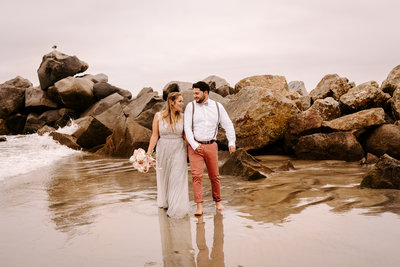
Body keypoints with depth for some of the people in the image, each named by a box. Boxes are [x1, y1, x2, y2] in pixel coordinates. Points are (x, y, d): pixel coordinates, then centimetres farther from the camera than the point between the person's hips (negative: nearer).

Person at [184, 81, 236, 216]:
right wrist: (195, 145, -12)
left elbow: (228, 124, 7)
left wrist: (232, 142, -2)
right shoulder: (191, 106, -1)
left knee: (214, 175, 9)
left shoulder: (217, 106, 4)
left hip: (211, 145, 2)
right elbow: (187, 128, -3)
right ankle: (199, 206, -9)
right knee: (197, 175, -9)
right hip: (195, 146, -2)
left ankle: (218, 201, 27)